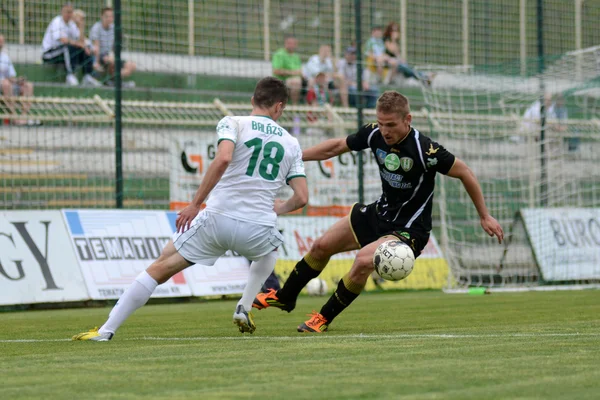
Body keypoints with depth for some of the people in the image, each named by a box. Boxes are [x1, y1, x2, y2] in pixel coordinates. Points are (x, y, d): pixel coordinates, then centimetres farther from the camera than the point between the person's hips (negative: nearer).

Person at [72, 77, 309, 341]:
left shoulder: (233, 123, 3)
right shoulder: (291, 144, 13)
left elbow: (223, 159, -18)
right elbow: (301, 198, 9)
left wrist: (195, 204, -15)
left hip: (217, 220, -2)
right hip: (257, 228, 2)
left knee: (159, 268, 4)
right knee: (269, 253, 39)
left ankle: (106, 331, -3)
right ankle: (244, 309, 23)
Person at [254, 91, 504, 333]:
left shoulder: (425, 150, -29)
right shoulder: (374, 134, -12)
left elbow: (464, 173, -17)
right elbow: (336, 147, 4)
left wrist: (484, 217, -10)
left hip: (409, 229, -7)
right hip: (380, 213, 7)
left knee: (364, 260, -29)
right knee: (321, 247, 14)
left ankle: (324, 318, -7)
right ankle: (285, 297, 40)